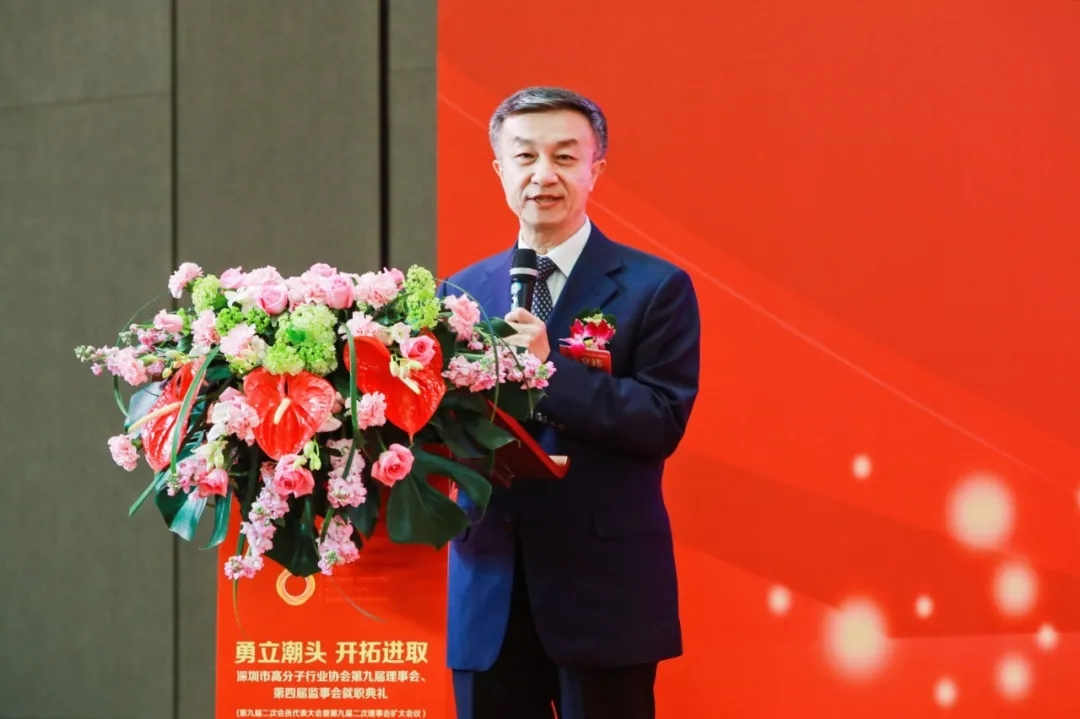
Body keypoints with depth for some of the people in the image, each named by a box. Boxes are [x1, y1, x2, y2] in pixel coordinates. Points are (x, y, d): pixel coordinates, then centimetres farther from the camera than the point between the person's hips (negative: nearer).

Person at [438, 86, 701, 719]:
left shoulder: (655, 288, -1)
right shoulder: (461, 293, 12)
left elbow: (664, 422, -12)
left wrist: (548, 370, -21)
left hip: (604, 589, -4)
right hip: (490, 594, 4)